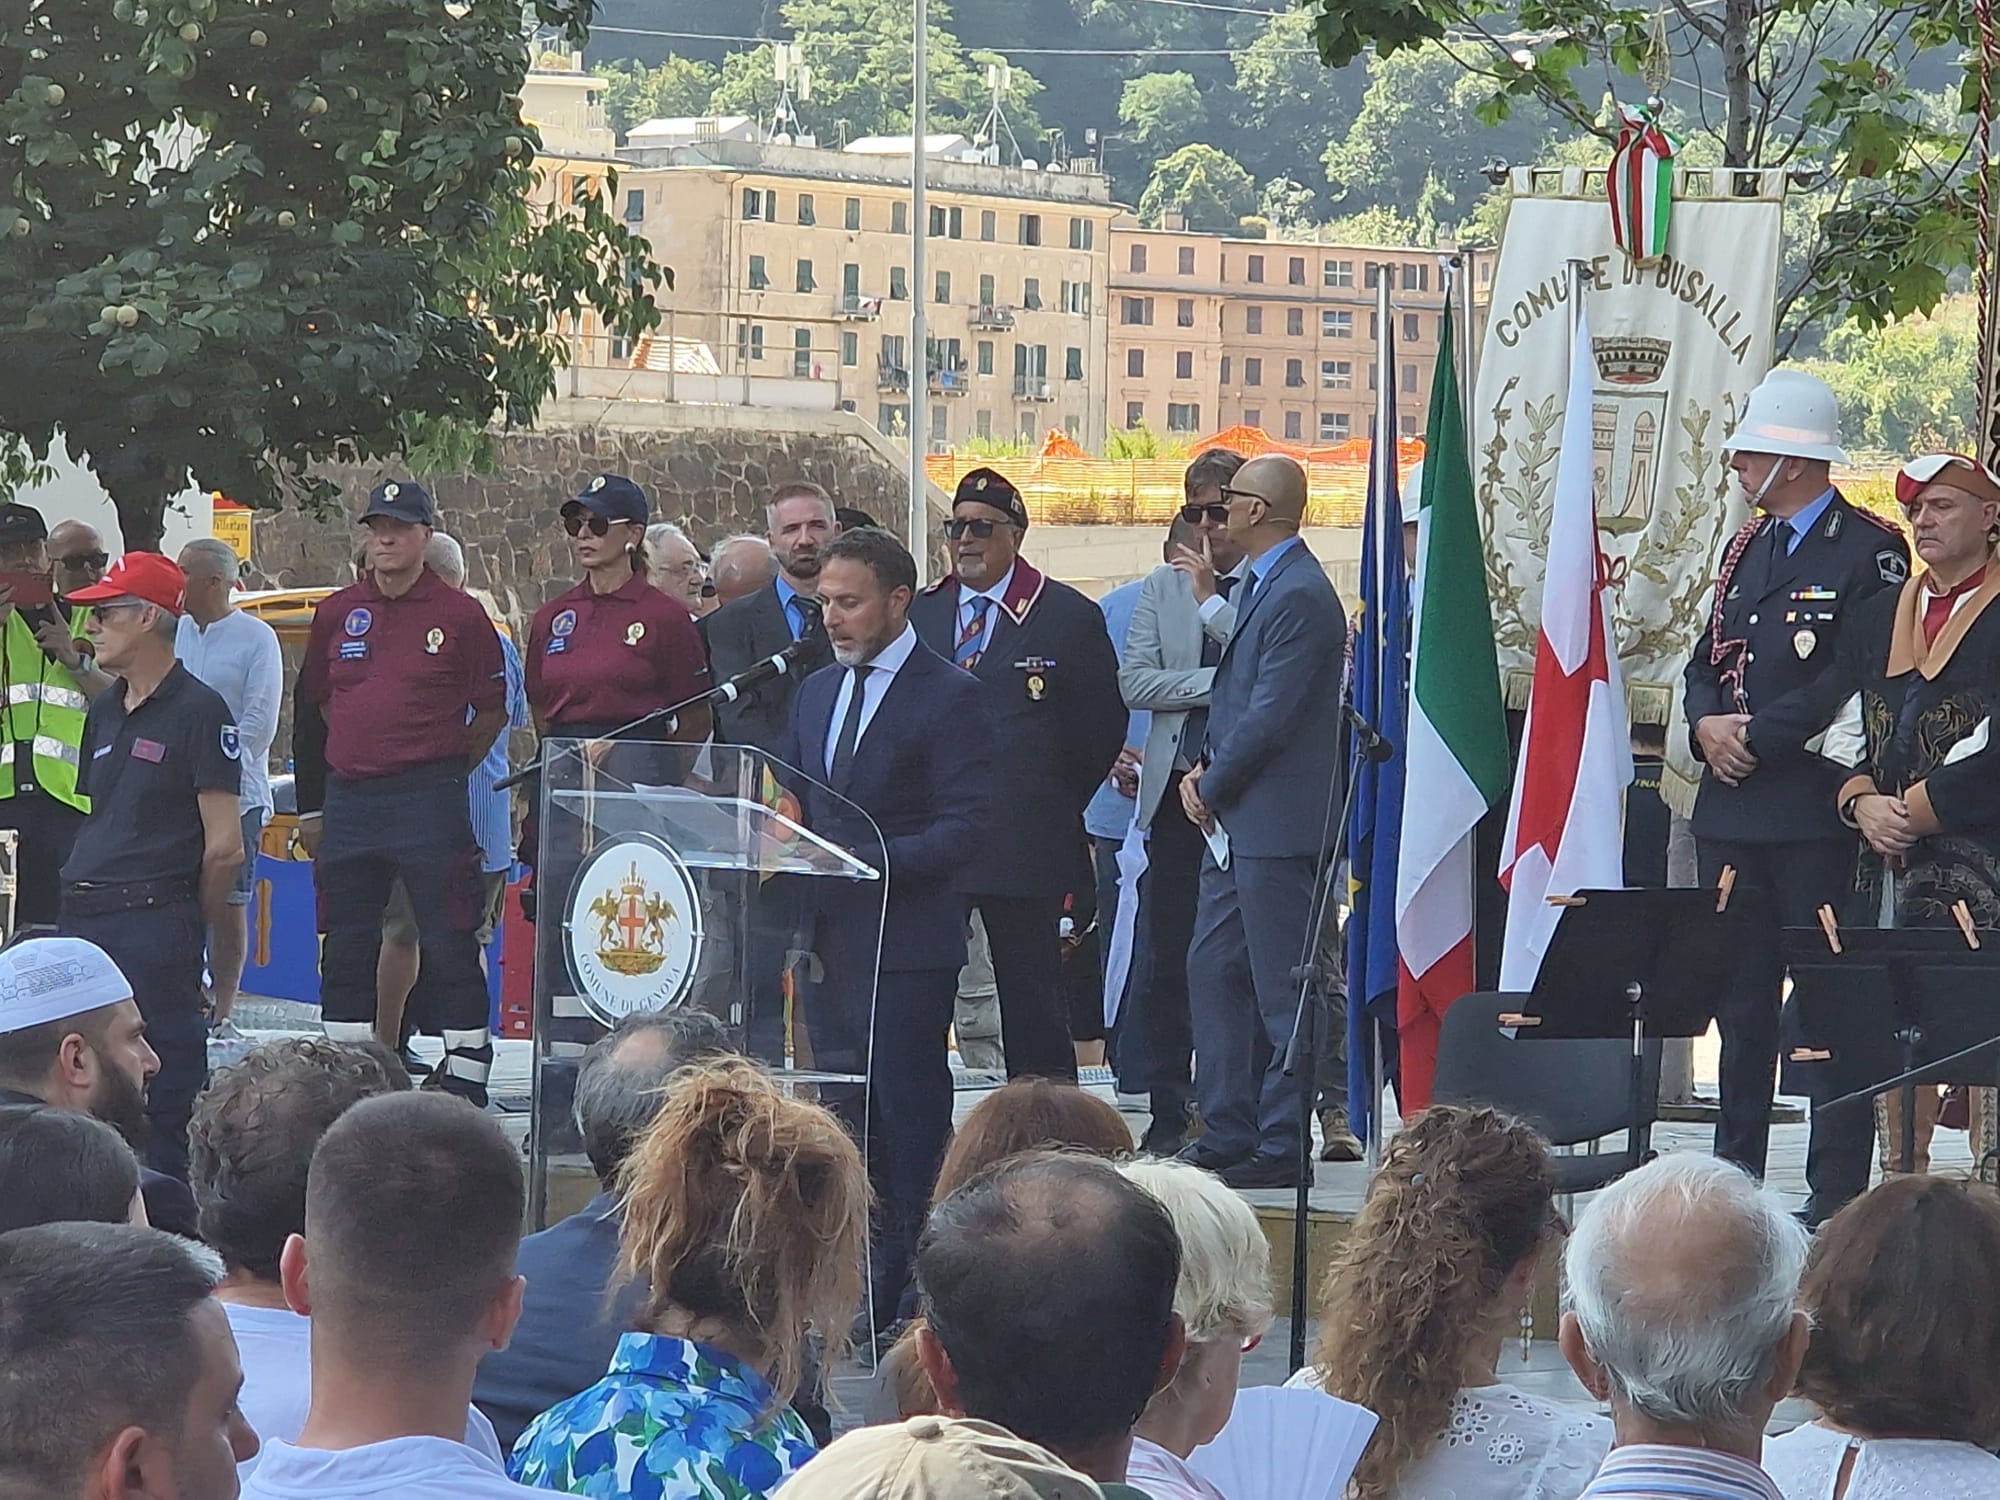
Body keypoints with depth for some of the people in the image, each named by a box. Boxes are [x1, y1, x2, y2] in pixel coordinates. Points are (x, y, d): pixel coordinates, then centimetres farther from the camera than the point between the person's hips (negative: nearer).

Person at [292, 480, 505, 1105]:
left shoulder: (460, 615, -1)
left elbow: (492, 710, 6)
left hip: (429, 801, -5)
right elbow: (309, 708, 17)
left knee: (448, 945, -5)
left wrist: (444, 769, 3)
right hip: (348, 799, 5)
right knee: (346, 951, 10)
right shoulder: (337, 613, 10)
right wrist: (310, 807, 15)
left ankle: (465, 1081, -1)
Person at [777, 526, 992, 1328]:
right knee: (844, 1114, 9)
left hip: (905, 941, -7)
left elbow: (964, 826, -12)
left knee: (911, 1118, -4)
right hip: (828, 938, 7)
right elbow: (792, 803, 22)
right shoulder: (817, 691, 16)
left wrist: (869, 861, -22)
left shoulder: (948, 695, -7)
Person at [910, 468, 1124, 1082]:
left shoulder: (1070, 617, 2)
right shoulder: (918, 613, 12)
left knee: (1032, 1006, 0)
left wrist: (1057, 808, 4)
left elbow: (1103, 725, 5)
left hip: (1025, 842, -3)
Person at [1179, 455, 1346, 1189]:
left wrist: (1211, 787, -9)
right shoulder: (1259, 584, 15)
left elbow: (1270, 716, -20)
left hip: (1277, 824, -11)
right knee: (1213, 967, 13)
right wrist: (1203, 769, 6)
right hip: (1236, 822, 11)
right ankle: (1227, 1131, 19)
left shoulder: (1300, 596, -18)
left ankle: (1281, 1147, 1)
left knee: (1282, 989, -4)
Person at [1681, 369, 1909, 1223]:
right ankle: (1734, 1177, 19)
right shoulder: (1747, 548, 17)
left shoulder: (1870, 552, -7)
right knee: (1740, 1000, 12)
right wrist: (1707, 725, -2)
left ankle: (1837, 1194, -1)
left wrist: (1757, 735, -15)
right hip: (1731, 808, 8)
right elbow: (1707, 662, 19)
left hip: (1816, 811, -8)